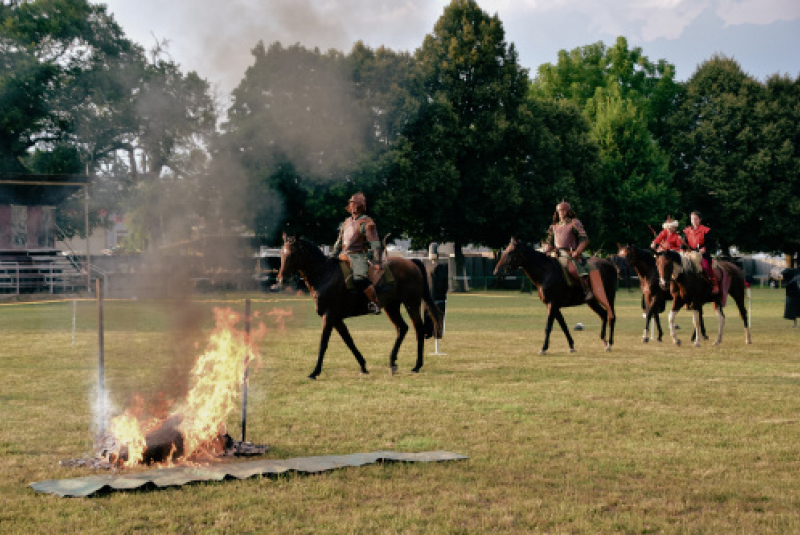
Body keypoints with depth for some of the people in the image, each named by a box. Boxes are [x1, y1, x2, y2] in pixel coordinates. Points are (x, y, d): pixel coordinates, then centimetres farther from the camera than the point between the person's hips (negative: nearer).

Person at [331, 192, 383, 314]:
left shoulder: (366, 223, -6)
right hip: (345, 256, 9)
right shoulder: (347, 222, 19)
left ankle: (376, 303, -26)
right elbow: (339, 243, 26)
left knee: (359, 278, -32)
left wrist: (377, 262, -20)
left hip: (359, 256, -9)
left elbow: (375, 244, -12)